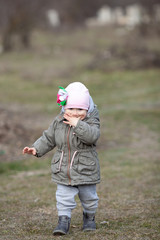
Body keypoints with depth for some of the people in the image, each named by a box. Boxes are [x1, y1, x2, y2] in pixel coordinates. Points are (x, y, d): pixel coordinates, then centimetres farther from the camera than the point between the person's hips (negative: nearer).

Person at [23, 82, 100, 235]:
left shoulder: (91, 122, -12)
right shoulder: (59, 122, -2)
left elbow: (92, 136, -32)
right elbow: (48, 138, 10)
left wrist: (77, 124, -35)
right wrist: (36, 149, -1)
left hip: (85, 170, -2)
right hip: (63, 171, 2)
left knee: (89, 198, 15)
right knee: (63, 198, -2)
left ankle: (89, 217, 38)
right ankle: (64, 220, 9)